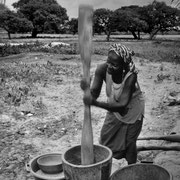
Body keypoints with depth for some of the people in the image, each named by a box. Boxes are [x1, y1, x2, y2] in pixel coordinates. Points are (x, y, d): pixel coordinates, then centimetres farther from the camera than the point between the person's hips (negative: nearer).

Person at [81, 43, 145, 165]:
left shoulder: (130, 77, -39)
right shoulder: (102, 69, -28)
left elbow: (123, 105, -43)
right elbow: (95, 94, -25)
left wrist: (95, 103, -53)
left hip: (133, 110, -4)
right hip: (114, 108, 4)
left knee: (129, 142, 6)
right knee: (105, 138, 11)